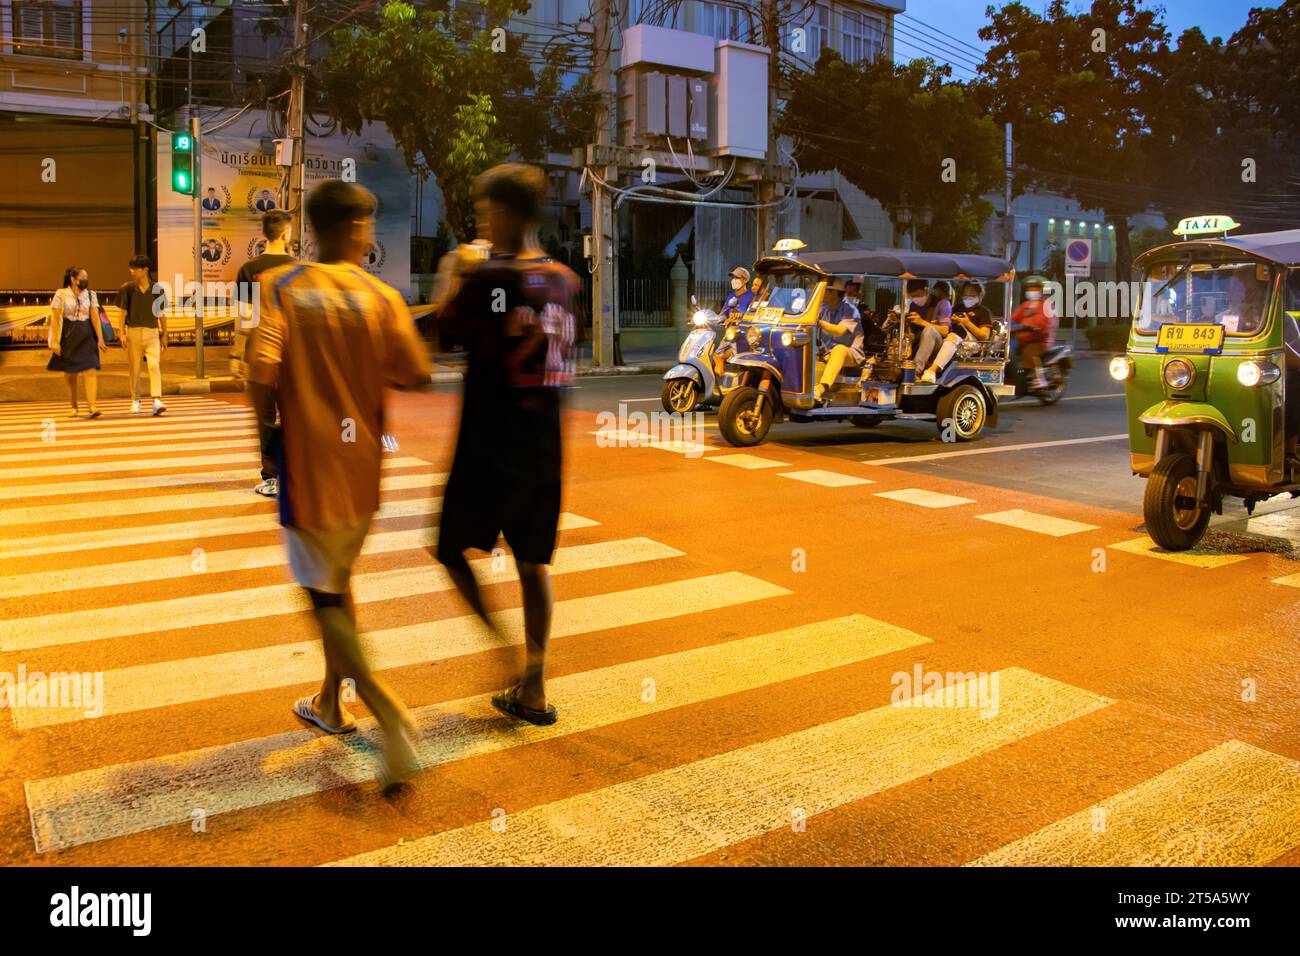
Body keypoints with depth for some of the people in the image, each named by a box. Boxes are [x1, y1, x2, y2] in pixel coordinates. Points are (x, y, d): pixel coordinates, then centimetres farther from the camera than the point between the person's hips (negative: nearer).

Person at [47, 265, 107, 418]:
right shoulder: (61, 295, -2)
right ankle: (74, 407, 20)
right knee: (69, 374, 7)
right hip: (68, 337, -1)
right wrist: (54, 341, -9)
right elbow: (54, 319, -4)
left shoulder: (90, 295, 5)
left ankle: (92, 407, -18)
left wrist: (100, 339, -6)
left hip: (86, 337, 1)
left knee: (91, 371, -12)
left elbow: (95, 317, 1)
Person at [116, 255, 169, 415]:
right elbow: (123, 312, 5)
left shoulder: (157, 289, 5)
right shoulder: (127, 289, 4)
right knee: (134, 368, 7)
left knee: (154, 365, -15)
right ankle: (135, 400, 19)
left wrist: (164, 335, 10)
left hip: (152, 332, -1)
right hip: (133, 332, 1)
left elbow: (162, 313, 11)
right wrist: (122, 333, -4)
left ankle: (157, 400, -21)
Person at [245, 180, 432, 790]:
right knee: (338, 583, 21)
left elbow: (262, 374, -17)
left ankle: (388, 712, -11)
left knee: (324, 599, 4)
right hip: (362, 469, 3)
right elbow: (416, 375, -4)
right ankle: (330, 703, 34)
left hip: (309, 465, -3)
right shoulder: (381, 296, -3)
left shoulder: (280, 288, -6)